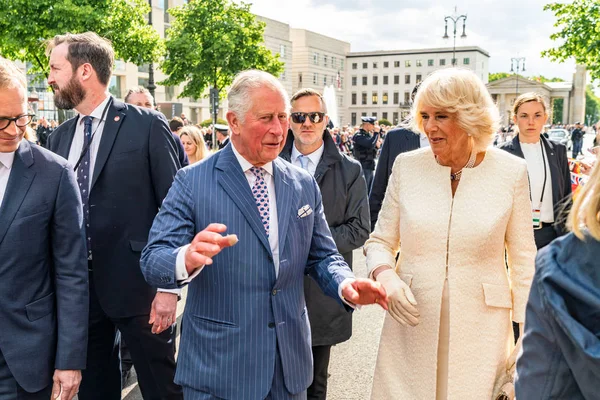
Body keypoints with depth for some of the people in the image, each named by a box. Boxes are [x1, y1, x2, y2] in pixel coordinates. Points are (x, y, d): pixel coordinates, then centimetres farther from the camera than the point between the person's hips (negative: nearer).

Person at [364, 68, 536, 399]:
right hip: (411, 325, 1)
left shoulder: (511, 171, -5)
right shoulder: (406, 165, -2)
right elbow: (380, 241, 6)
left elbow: (523, 260, 2)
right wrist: (384, 274, -15)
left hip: (481, 330, -1)